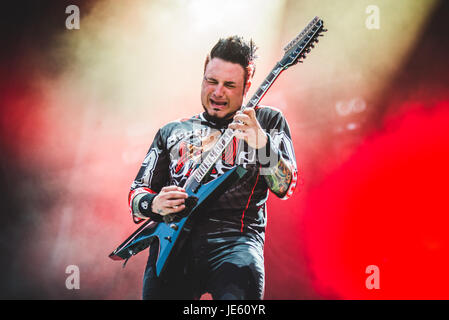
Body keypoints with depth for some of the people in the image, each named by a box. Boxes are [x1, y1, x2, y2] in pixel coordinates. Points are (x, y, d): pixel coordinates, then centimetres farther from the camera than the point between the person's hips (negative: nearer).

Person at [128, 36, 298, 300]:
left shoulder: (267, 121, 15)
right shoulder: (171, 132, 23)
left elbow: (285, 187, 1)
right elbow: (137, 194, 21)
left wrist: (261, 141, -17)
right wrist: (154, 204, -3)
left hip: (234, 239, -3)